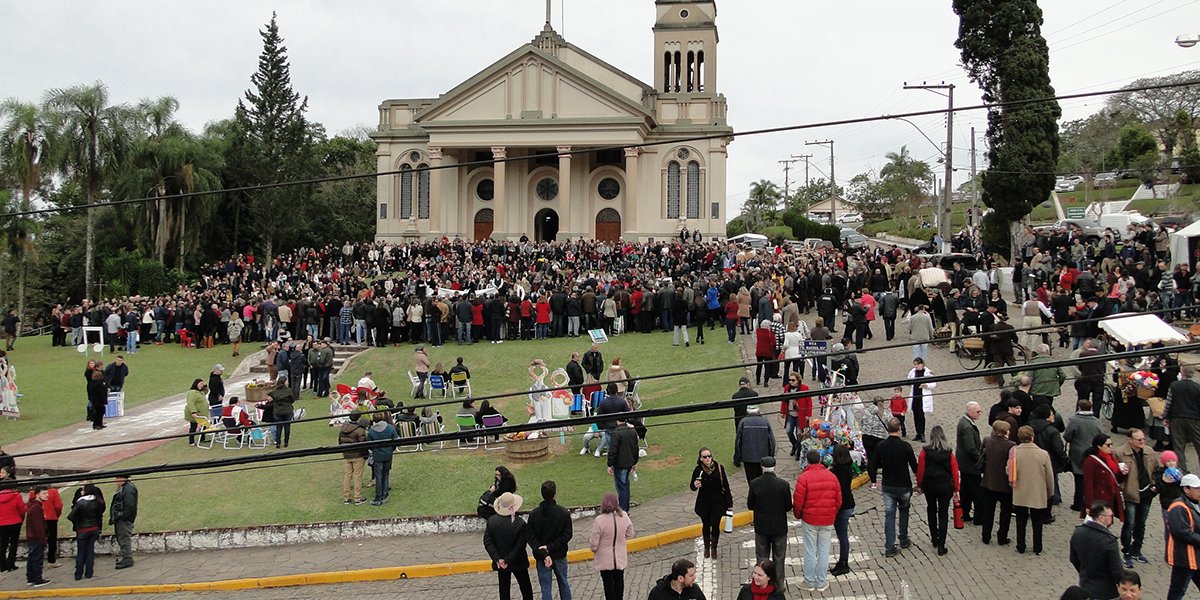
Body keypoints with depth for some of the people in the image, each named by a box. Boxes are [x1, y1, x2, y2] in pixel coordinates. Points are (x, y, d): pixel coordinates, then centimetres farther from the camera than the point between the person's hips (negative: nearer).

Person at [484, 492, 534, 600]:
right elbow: (520, 546, -20)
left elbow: (487, 542, -9)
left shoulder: (491, 521, -11)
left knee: (504, 591, 13)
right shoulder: (520, 523, -21)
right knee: (526, 589, 16)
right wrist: (508, 560, -13)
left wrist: (497, 559, -10)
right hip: (518, 562, -2)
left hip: (500, 563, 2)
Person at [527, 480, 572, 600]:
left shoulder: (533, 514, -10)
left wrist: (543, 554, -16)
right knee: (563, 584, 20)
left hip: (541, 557, -1)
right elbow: (568, 534, -13)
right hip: (559, 555, 1)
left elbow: (531, 538, -13)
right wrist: (550, 547, -14)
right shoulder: (563, 513, -11)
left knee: (546, 589, 6)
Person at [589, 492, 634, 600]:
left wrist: (594, 549, 2)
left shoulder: (599, 520, -26)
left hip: (605, 560, -3)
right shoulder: (624, 516, -14)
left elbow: (593, 543, -20)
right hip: (620, 558, 4)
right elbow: (630, 534, 2)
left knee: (608, 583, 12)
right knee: (619, 581, 23)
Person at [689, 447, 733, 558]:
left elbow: (725, 486, -4)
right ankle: (706, 547, 35)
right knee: (706, 525, 14)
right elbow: (692, 486, 1)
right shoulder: (698, 470, -10)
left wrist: (729, 503, -2)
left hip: (717, 502, -1)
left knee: (715, 526, 2)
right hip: (704, 503, 1)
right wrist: (695, 485, -24)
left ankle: (714, 548, 25)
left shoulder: (719, 468, -11)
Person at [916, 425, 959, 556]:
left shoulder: (925, 451, -10)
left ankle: (934, 539, 32)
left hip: (929, 486, 1)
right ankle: (941, 547, -1)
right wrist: (956, 489, 6)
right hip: (945, 486, 0)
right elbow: (954, 471, -4)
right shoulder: (949, 452, -7)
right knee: (943, 515, 4)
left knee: (931, 512, 22)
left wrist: (920, 485, 8)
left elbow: (920, 469, -6)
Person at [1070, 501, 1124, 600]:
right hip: (1105, 591, -6)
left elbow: (1073, 559, 7)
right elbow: (1117, 570, -20)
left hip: (1085, 586, 6)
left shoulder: (1077, 532, -7)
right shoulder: (1109, 540, -27)